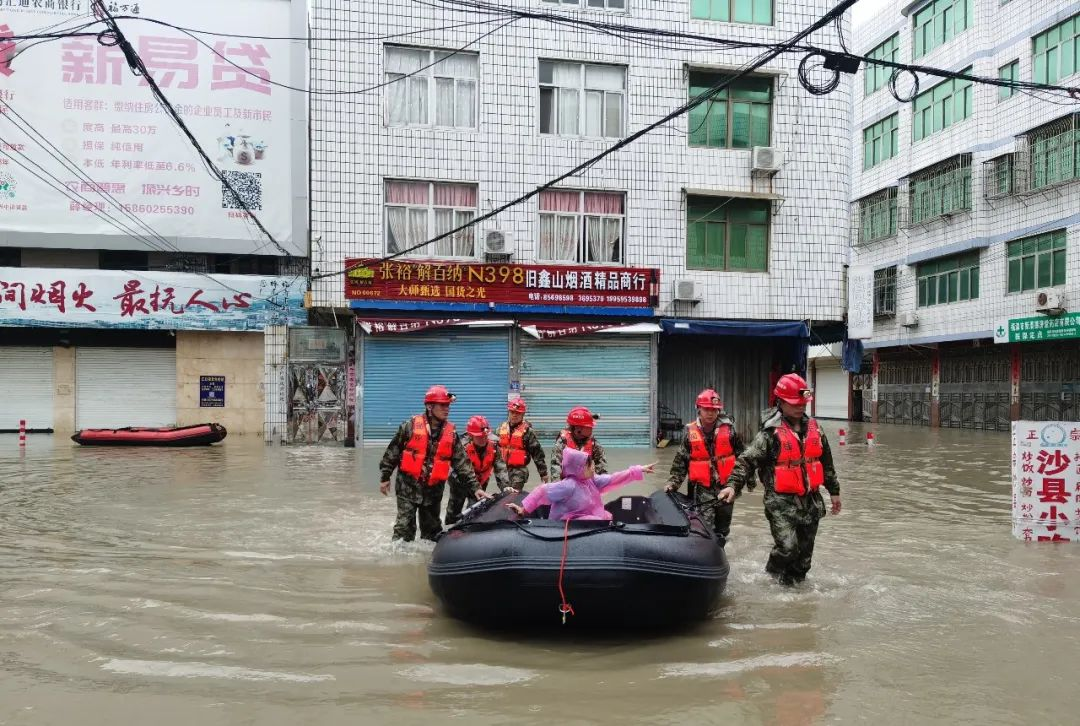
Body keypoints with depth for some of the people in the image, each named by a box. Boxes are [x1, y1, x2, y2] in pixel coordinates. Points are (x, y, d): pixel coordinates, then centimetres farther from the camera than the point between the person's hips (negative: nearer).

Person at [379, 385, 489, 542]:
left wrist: (475, 487, -2)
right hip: (408, 486, -3)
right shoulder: (411, 425, -7)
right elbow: (392, 452, 0)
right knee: (405, 529, -4)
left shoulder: (450, 433, 3)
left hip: (433, 490, 3)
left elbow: (462, 463, 3)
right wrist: (385, 477, 2)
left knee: (431, 529, 13)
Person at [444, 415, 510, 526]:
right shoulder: (463, 447, -30)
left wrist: (505, 486, -32)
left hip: (480, 482, 4)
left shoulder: (493, 446, -17)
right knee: (454, 511, 2)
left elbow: (500, 468, -19)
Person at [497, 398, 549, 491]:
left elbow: (537, 452, -5)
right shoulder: (502, 428, 9)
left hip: (519, 469, -6)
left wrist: (543, 472, -4)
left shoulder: (527, 431, -6)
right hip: (503, 468, 6)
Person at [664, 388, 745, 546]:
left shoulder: (729, 429, -3)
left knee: (722, 531, 14)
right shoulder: (691, 433, -3)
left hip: (726, 487, 2)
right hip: (702, 490, -2)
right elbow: (680, 462, 3)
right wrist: (672, 483, -4)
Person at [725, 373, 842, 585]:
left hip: (811, 500, 6)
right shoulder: (771, 433, -10)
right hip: (782, 501, -5)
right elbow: (747, 461, -15)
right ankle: (774, 571, 13)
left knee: (805, 552, 11)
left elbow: (826, 462, 20)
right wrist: (733, 485, -28)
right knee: (788, 547, -17)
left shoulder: (814, 428, 8)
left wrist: (834, 490, 22)